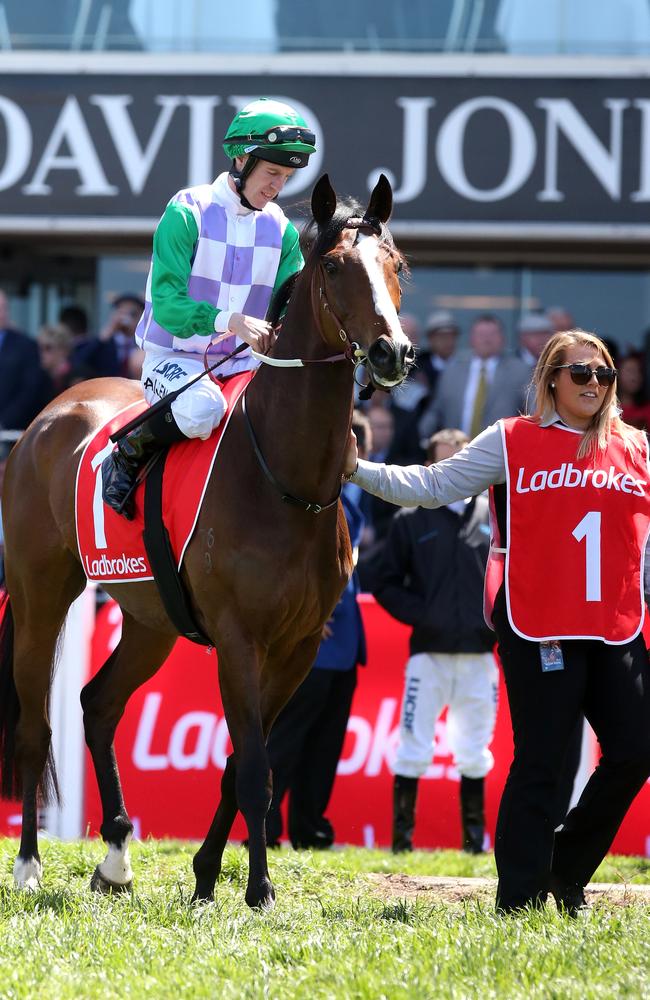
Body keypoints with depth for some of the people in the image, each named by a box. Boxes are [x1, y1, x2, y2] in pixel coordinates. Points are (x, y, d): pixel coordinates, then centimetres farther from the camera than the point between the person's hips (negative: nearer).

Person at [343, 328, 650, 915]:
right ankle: (519, 899, 4)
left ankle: (566, 867, 19)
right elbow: (433, 487, -1)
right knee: (540, 762, -3)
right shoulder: (512, 442, 2)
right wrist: (359, 470, -10)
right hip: (539, 629, -4)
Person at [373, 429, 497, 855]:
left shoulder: (494, 517, 9)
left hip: (479, 655, 2)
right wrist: (420, 615, -10)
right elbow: (388, 585, 4)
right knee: (414, 750, -5)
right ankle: (402, 834, -1)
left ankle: (475, 839, 13)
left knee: (475, 753, 7)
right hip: (429, 653, -2)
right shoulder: (411, 520, 4)